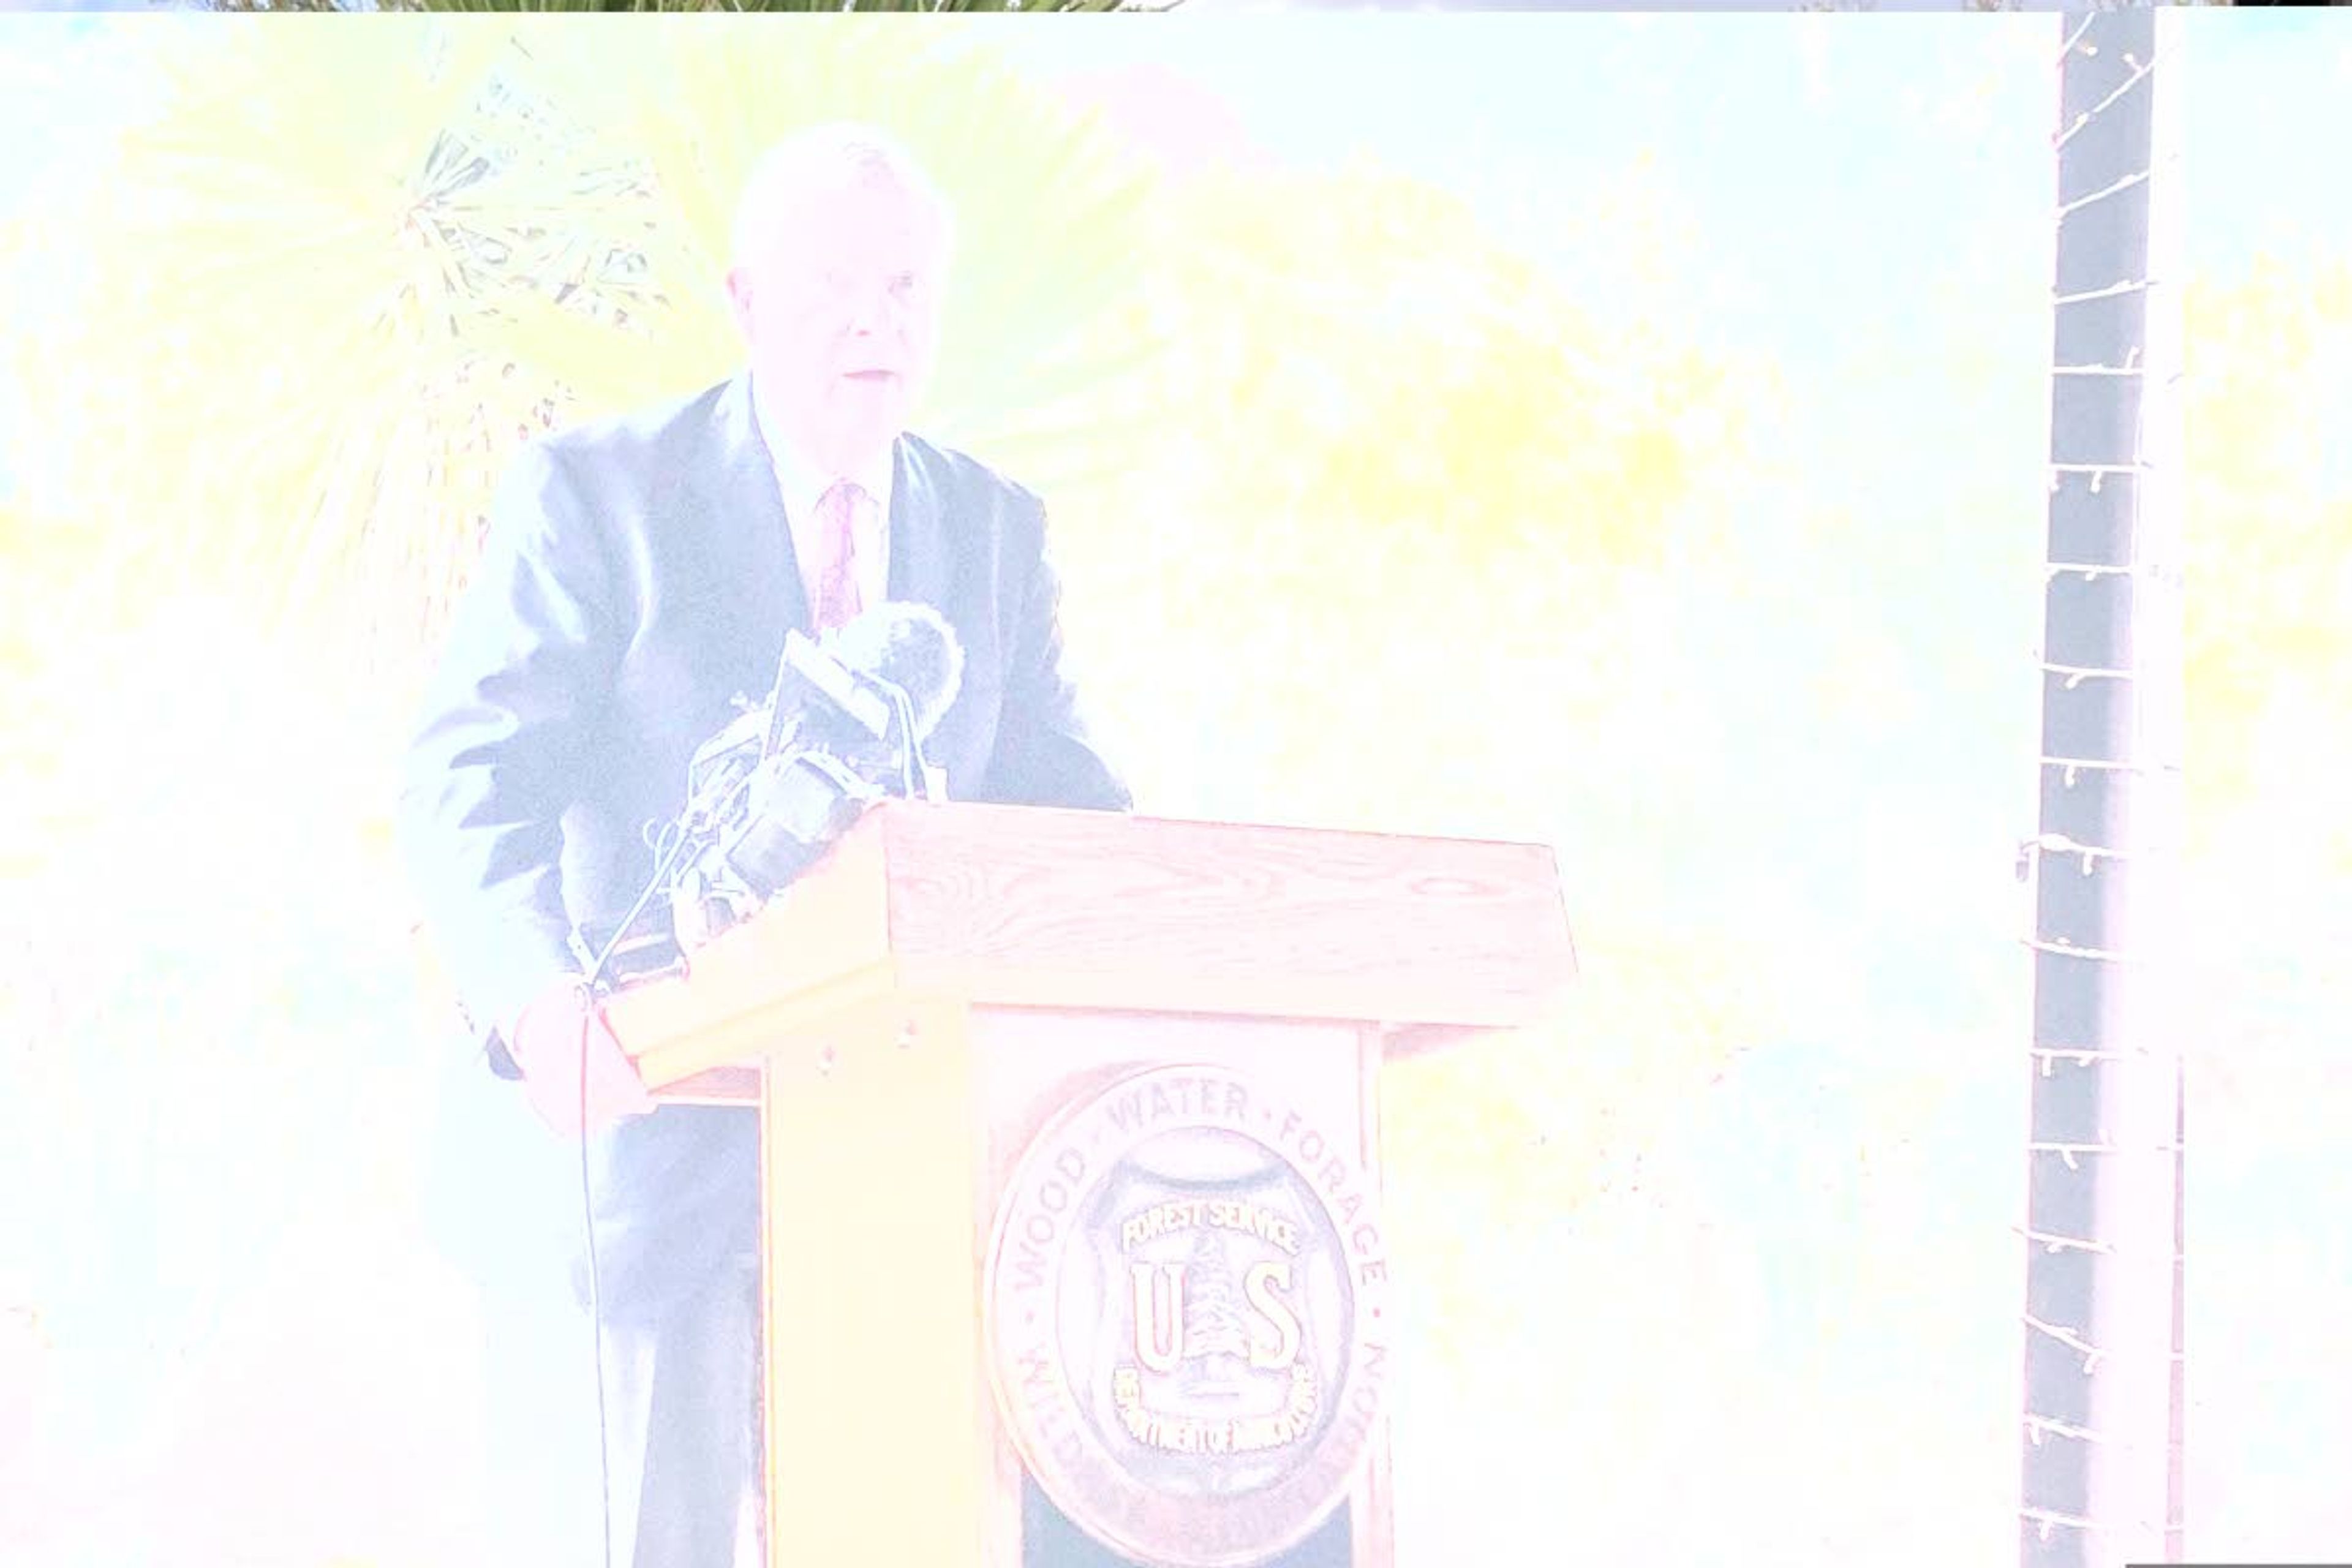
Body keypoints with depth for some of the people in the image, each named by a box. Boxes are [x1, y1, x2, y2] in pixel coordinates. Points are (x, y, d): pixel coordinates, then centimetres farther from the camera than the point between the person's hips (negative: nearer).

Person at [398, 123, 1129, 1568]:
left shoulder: (998, 532, 11)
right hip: (632, 1137, -4)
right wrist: (536, 995, -33)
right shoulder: (595, 494, -4)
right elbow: (473, 783, -13)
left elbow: (1051, 797, 8)